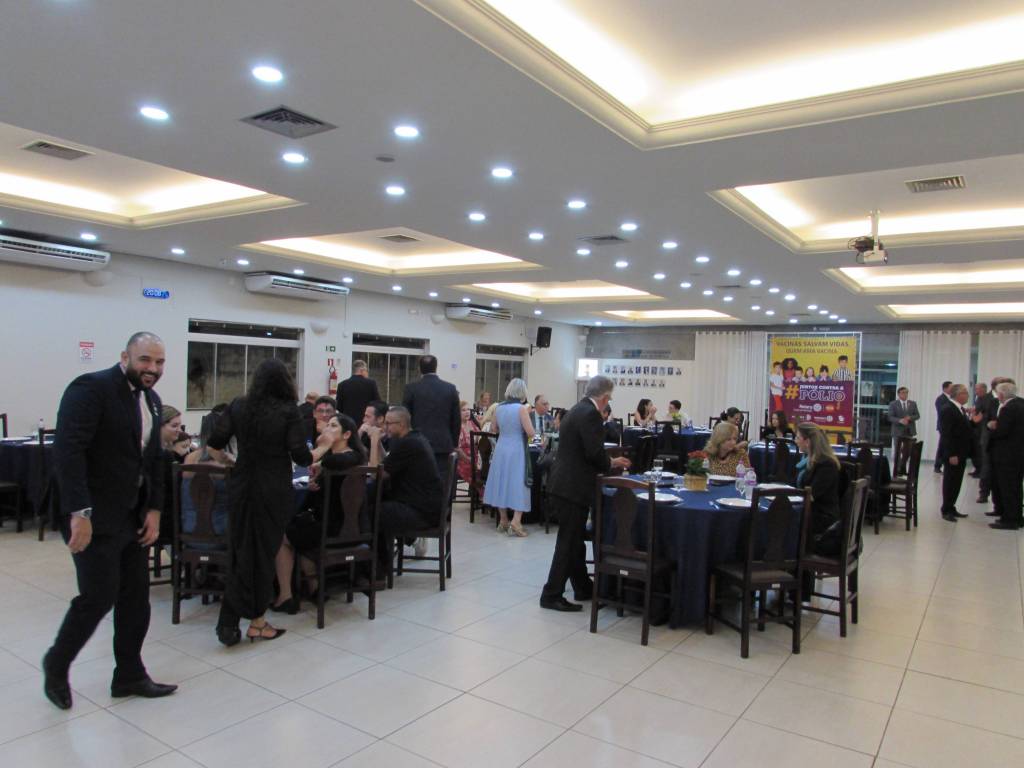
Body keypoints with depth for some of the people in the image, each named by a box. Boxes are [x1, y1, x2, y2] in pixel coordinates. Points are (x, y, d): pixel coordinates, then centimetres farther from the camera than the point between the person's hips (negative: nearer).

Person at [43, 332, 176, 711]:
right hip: (94, 516, -8)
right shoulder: (91, 388, -15)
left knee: (136, 597, 11)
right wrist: (79, 512, -27)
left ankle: (129, 676, 25)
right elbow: (67, 450, -23)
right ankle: (56, 664, 25)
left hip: (132, 517, 8)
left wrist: (154, 510, 6)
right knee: (99, 597, -2)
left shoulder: (151, 400, 10)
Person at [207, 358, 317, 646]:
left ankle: (229, 622, 11)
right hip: (274, 491, -3)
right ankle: (256, 622, 17)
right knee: (264, 552, 8)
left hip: (241, 488, 3)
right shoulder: (288, 412, -9)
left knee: (242, 552, 13)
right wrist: (323, 447, 6)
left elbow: (213, 446, 1)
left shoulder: (238, 406, 2)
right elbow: (302, 458, -11)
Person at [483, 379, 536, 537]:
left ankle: (503, 521, 19)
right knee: (518, 484, 0)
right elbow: (530, 432, -14)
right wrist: (527, 415, 3)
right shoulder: (521, 408, -12)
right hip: (517, 450, -5)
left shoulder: (499, 408, 5)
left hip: (501, 449, 5)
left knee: (502, 482, 12)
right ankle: (515, 521, -9)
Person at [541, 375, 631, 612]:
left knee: (574, 539, 18)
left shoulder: (576, 411, 15)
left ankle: (583, 588, 31)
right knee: (568, 543, 0)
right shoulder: (591, 413, -15)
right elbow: (595, 453, -21)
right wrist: (611, 463, -1)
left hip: (563, 484, 10)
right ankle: (552, 595, 7)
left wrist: (607, 462, 19)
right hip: (572, 488, -10)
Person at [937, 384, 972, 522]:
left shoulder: (962, 410, 13)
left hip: (961, 453, 8)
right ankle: (946, 511, 7)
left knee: (956, 483, 13)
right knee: (950, 482, -1)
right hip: (952, 454, -8)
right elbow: (946, 434, -19)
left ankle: (951, 508, 21)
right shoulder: (947, 409, -15)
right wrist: (951, 454, -22)